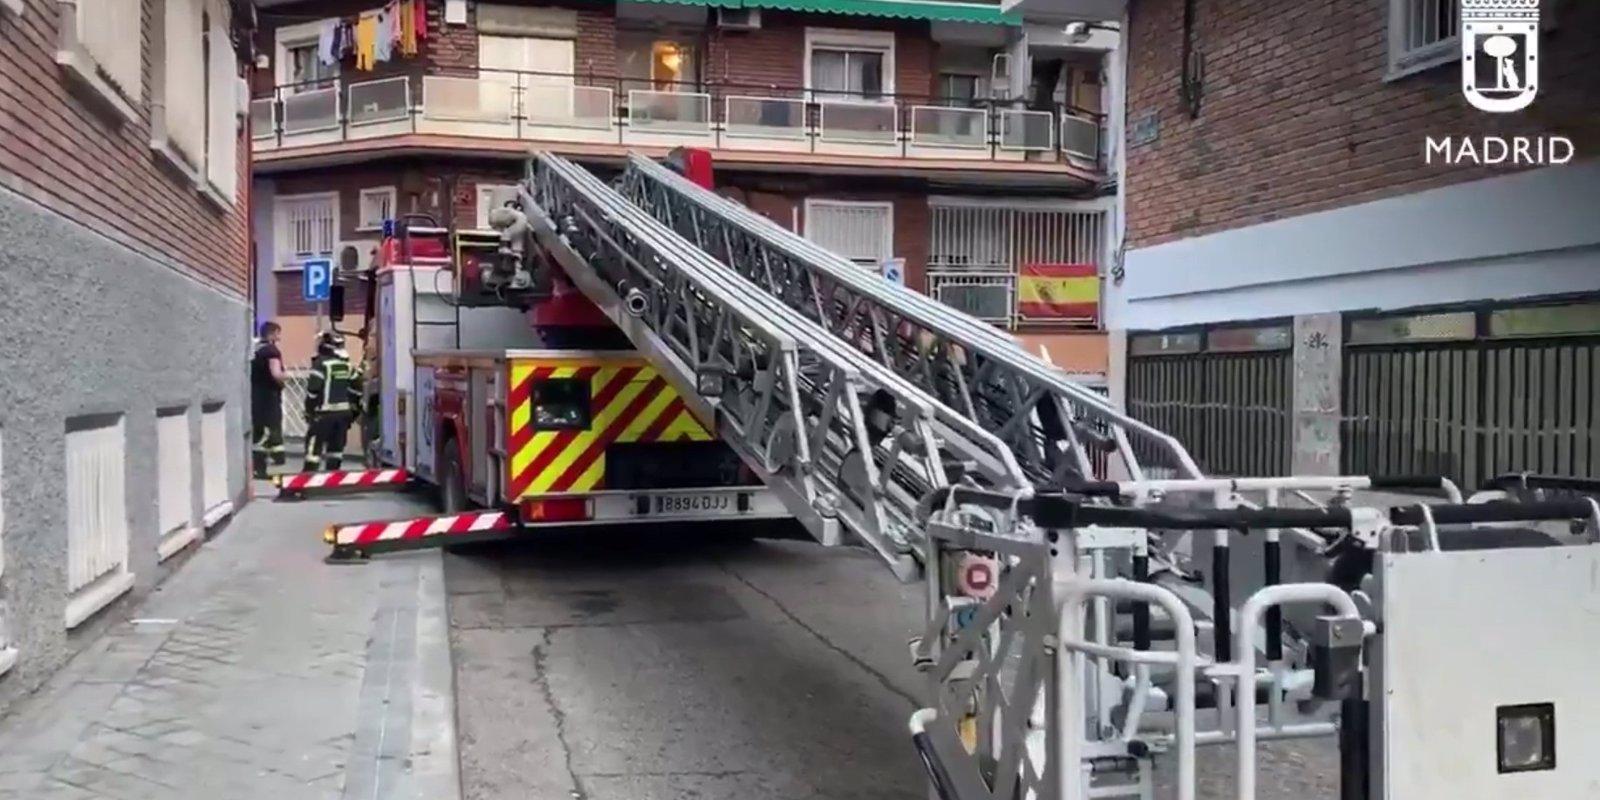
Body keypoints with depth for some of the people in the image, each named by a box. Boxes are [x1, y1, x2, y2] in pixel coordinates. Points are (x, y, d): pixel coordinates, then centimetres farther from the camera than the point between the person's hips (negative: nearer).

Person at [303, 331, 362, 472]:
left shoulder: (321, 363, -11)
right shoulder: (347, 365, 10)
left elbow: (313, 389, -15)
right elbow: (356, 388, 15)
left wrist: (309, 411, -4)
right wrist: (353, 410, 23)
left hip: (325, 413, -6)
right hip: (344, 412, 6)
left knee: (315, 444, -4)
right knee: (336, 445, 12)